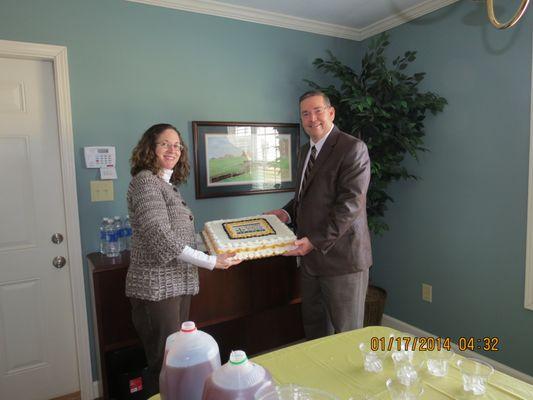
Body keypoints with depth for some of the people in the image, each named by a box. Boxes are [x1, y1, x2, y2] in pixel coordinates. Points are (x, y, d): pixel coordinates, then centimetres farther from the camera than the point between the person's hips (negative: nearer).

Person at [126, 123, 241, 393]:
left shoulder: (168, 184, 13)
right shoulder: (145, 180, -13)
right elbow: (162, 238, -22)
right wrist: (211, 262, -21)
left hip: (178, 284, 9)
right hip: (157, 288, -9)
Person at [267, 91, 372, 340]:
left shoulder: (352, 148, -12)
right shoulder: (305, 151, 15)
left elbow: (350, 203, -20)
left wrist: (315, 240, -23)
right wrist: (287, 212, 4)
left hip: (341, 256, -7)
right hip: (310, 257, 8)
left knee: (347, 334, 8)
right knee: (313, 328, 18)